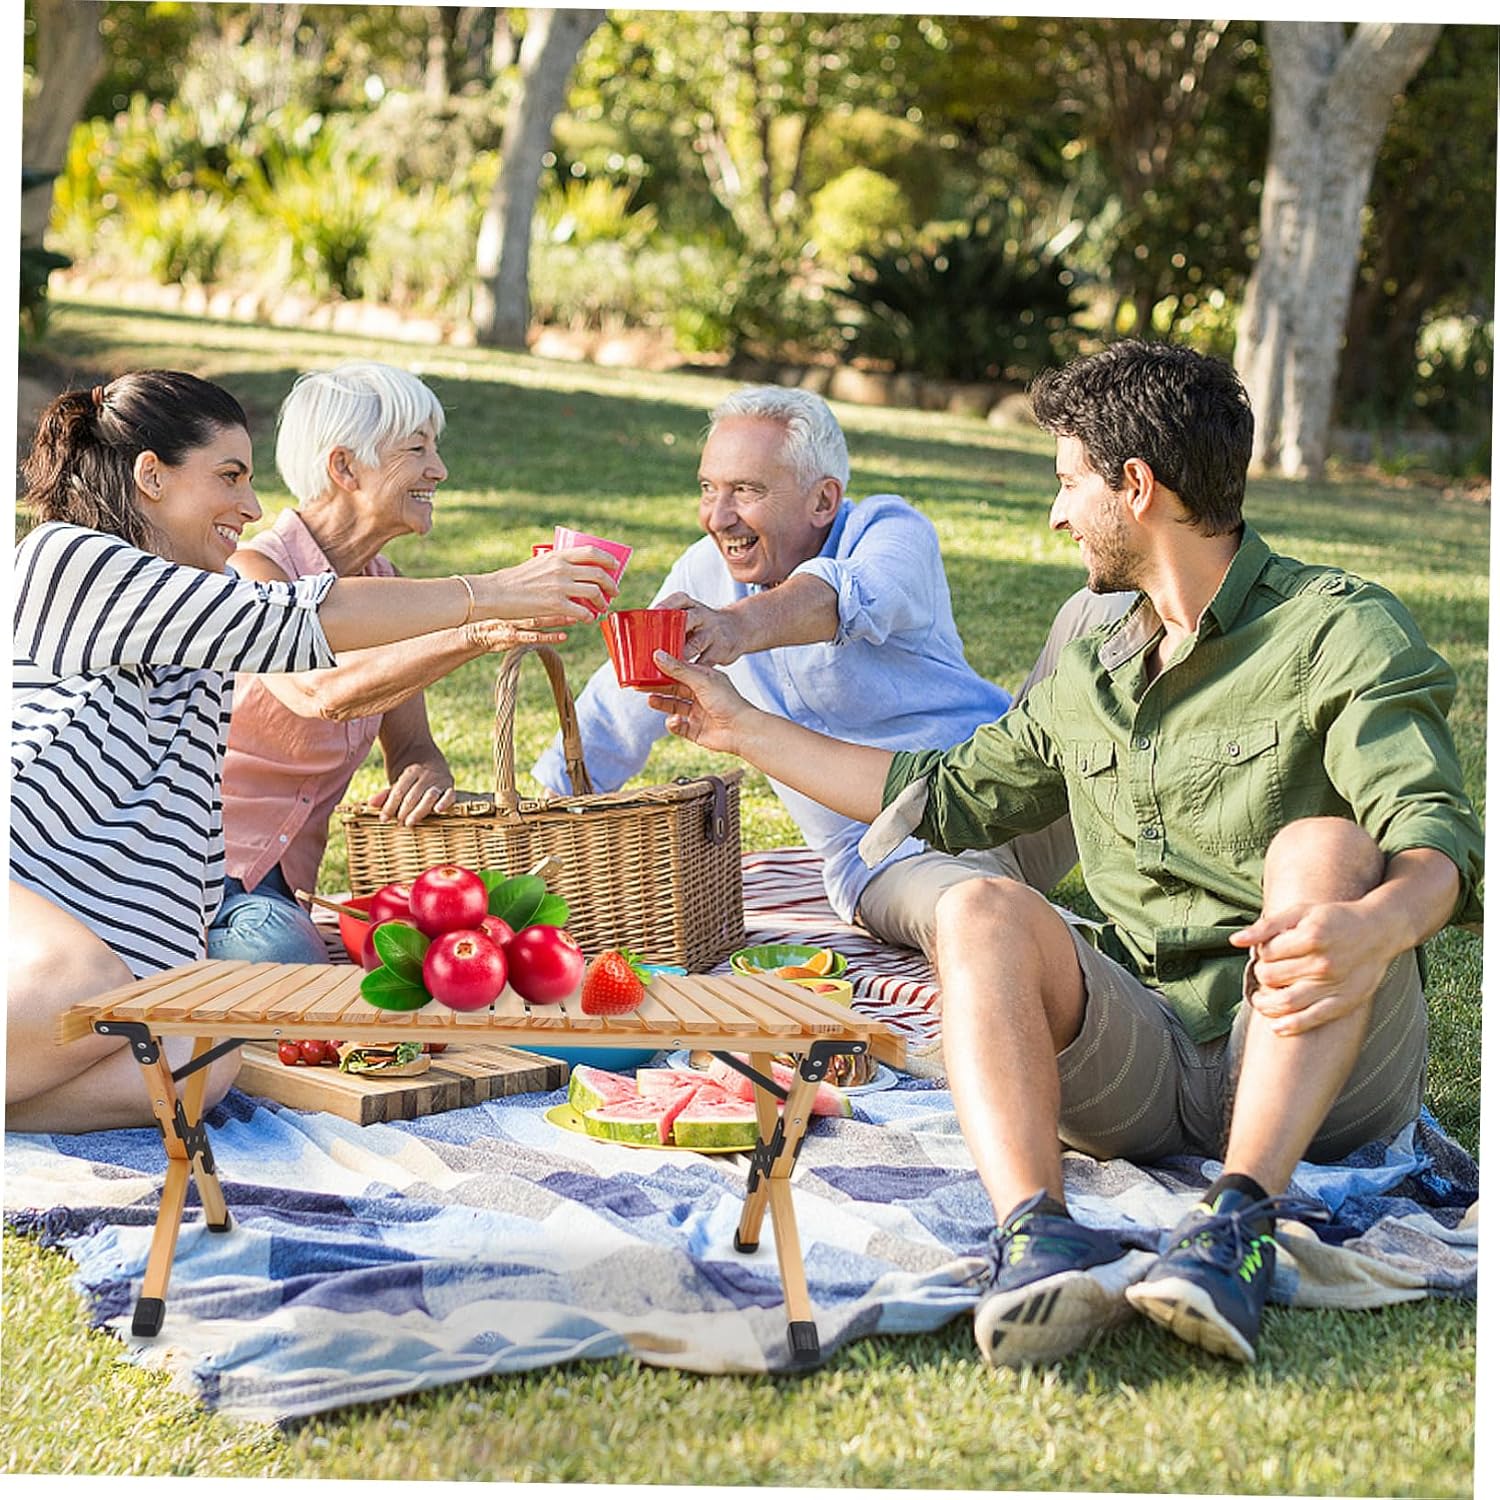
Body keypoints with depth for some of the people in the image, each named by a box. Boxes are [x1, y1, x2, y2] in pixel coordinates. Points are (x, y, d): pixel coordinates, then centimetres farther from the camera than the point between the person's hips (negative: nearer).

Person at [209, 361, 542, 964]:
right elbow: (321, 692, -36)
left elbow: (411, 747, 8)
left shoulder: (382, 584, 9)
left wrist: (424, 776, -19)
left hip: (284, 891, 7)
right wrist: (479, 631, -46)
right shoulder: (251, 571, -16)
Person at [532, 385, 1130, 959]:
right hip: (890, 857, 1)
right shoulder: (705, 575, 7)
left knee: (1098, 612, -25)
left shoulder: (890, 528, -8)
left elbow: (850, 596, -34)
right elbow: (616, 710, 18)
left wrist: (739, 626, -54)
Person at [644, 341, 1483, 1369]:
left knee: (1324, 846, -31)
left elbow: (1438, 835, -17)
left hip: (1326, 1068, -4)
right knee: (982, 909, -21)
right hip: (1146, 1058, 5)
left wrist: (1375, 924, -41)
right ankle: (1038, 1241, -46)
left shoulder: (1340, 629, -2)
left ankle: (1240, 1221, -44)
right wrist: (745, 728, 36)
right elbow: (948, 794, 33)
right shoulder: (1094, 677, 20)